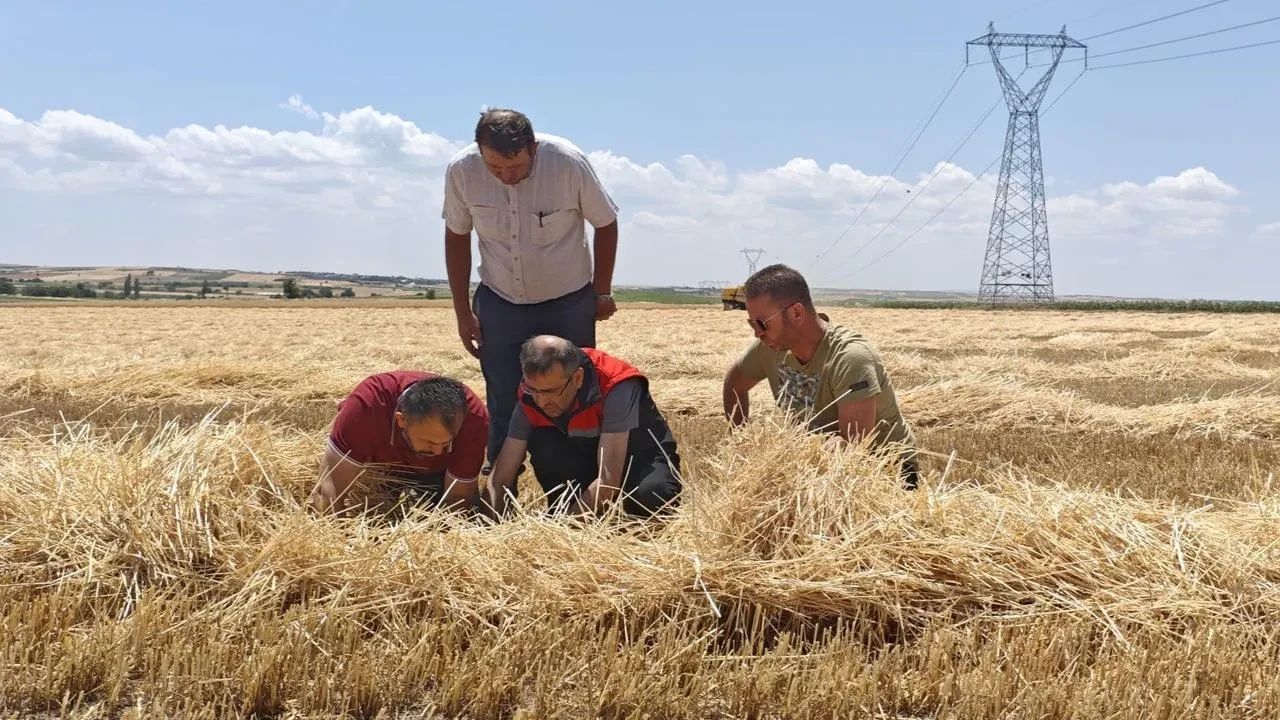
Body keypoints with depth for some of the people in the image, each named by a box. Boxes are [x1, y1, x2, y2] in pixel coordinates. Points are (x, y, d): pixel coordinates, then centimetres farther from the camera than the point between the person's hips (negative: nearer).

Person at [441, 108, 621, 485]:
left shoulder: (569, 163, -23)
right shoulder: (461, 170, -18)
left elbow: (606, 224, -6)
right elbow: (457, 236, 0)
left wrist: (602, 293, -1)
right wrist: (462, 312, 1)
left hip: (568, 303, -1)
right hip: (499, 303, 1)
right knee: (502, 411, 0)